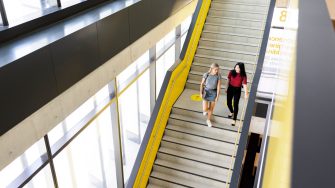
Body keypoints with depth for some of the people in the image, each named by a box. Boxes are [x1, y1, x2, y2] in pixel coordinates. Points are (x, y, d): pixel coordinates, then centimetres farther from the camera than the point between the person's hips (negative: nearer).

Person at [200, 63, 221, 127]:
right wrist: (201, 93, -8)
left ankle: (208, 120, 38)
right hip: (206, 91, -1)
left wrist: (217, 96, -11)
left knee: (211, 108, 12)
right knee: (205, 109, -4)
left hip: (214, 92, 1)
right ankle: (205, 110, 37)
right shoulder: (206, 74, -16)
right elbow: (202, 84, -5)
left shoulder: (218, 76, -14)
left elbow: (218, 86, -10)